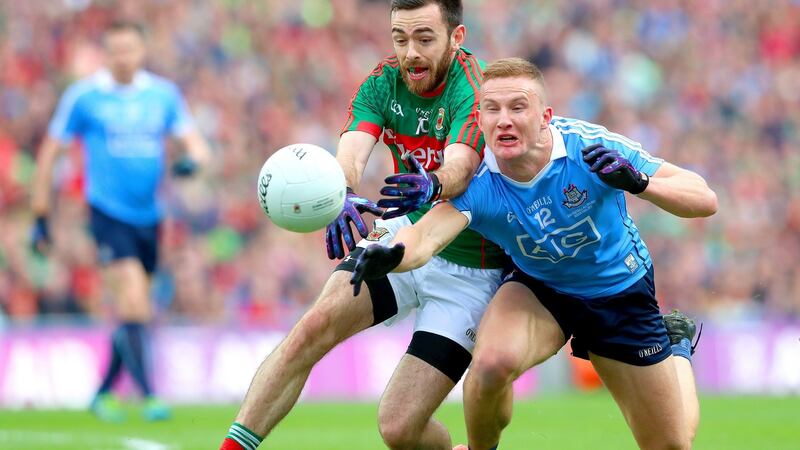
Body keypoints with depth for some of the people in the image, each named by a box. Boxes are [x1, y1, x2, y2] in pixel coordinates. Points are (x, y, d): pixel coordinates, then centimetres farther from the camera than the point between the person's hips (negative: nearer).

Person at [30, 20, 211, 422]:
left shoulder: (164, 94, 6)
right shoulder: (83, 96, -4)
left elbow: (194, 140, 6)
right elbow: (49, 151, 3)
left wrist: (193, 159, -20)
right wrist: (40, 216, 3)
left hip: (149, 218, 5)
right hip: (108, 214, -5)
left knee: (132, 312, 11)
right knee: (134, 301, -20)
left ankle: (104, 394, 28)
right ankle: (148, 397, -19)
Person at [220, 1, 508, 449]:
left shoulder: (476, 90, -23)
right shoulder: (383, 83, -7)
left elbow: (461, 164, -42)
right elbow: (351, 152, -25)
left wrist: (431, 187, -66)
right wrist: (341, 195, -49)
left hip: (470, 270, -5)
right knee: (313, 328, -22)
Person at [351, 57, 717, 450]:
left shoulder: (591, 146, -30)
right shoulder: (476, 183, -28)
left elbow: (705, 200, -28)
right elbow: (427, 235, -45)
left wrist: (638, 182, -48)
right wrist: (388, 256, -69)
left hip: (620, 293, 0)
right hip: (538, 287, 0)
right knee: (492, 362, -35)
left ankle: (676, 343, 37)